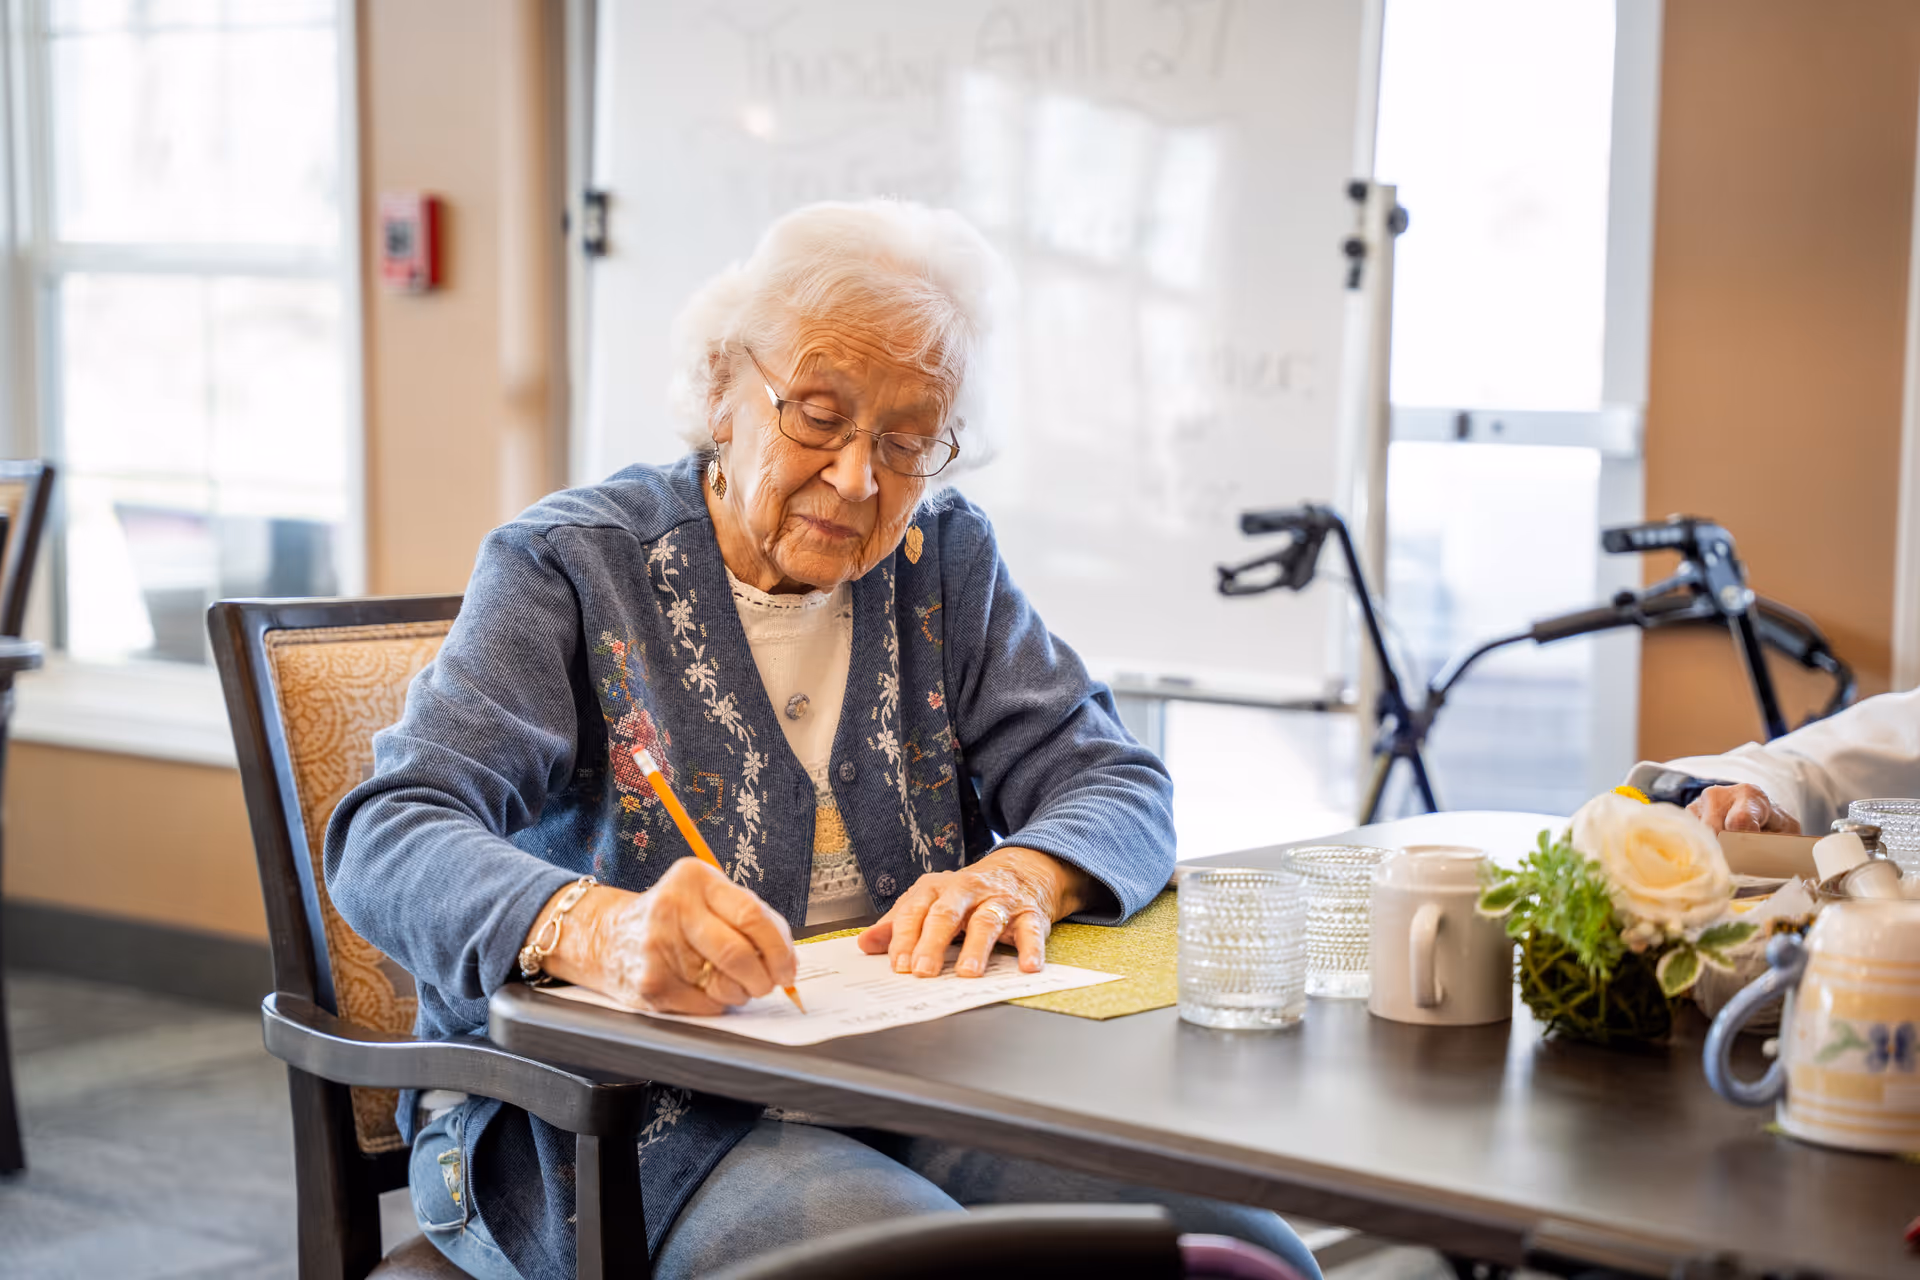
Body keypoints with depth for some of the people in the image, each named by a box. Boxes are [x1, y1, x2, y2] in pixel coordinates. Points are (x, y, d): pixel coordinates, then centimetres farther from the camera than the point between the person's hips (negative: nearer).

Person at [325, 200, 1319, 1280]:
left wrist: (1018, 875, -17)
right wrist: (599, 929, -37)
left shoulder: (946, 560, 13)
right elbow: (390, 843, -15)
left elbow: (1117, 782, 8)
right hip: (619, 1111, -4)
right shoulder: (570, 569, -3)